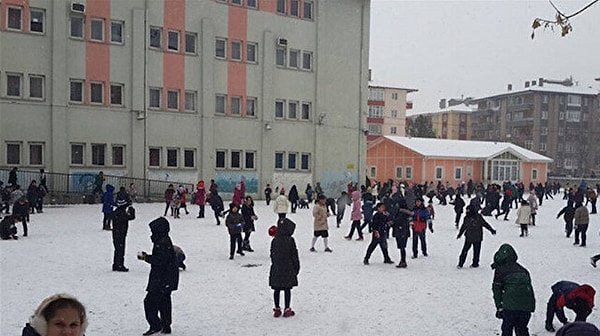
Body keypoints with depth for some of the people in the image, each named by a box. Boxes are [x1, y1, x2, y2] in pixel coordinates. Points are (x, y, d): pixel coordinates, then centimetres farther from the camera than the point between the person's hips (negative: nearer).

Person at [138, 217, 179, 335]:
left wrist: (145, 257, -15)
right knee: (164, 302, 16)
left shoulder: (162, 243, -20)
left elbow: (160, 261, -24)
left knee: (150, 301, -5)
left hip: (162, 280, -11)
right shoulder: (165, 240, 12)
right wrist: (147, 256, 7)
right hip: (167, 279, 11)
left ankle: (155, 325, 1)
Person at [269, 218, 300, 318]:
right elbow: (294, 255, -6)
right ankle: (287, 310, 10)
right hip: (288, 270, -3)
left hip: (276, 269, 3)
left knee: (277, 290, 11)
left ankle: (277, 309, 17)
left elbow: (272, 255, 7)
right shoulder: (290, 240, -12)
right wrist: (296, 267, 5)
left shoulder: (274, 240, -2)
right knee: (287, 290, 6)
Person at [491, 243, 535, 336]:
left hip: (511, 305, -5)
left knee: (507, 328, 9)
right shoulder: (522, 269, 21)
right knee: (522, 328, 19)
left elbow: (497, 289, 3)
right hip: (526, 305, 5)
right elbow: (530, 287, 20)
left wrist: (499, 307, 6)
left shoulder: (500, 269, 7)